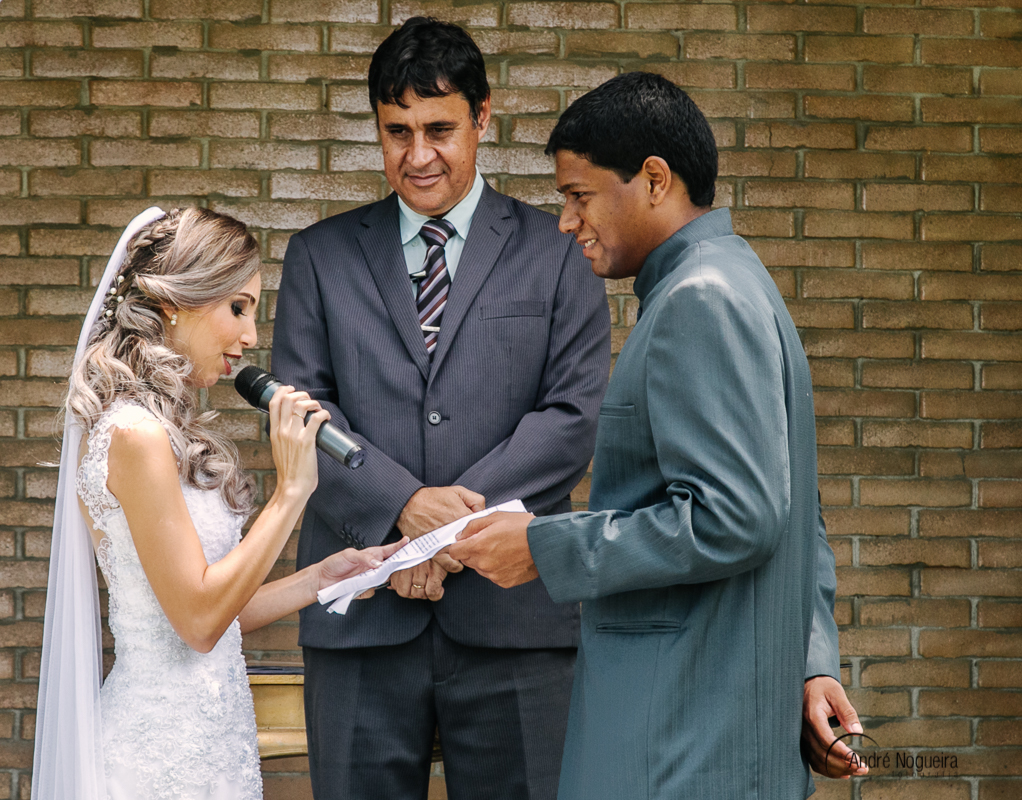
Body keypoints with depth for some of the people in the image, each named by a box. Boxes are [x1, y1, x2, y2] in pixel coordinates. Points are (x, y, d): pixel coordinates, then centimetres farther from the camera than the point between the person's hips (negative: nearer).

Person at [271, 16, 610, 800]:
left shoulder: (556, 253, 8)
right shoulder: (321, 256, 12)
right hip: (361, 612, 1)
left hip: (510, 610, -1)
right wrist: (405, 507, -13)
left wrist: (460, 518, -12)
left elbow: (575, 415, -1)